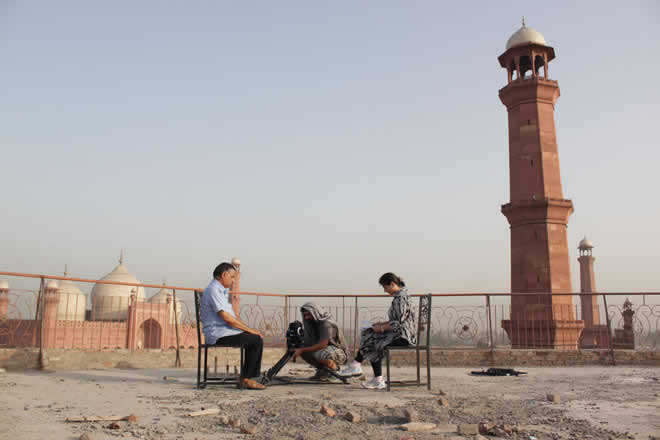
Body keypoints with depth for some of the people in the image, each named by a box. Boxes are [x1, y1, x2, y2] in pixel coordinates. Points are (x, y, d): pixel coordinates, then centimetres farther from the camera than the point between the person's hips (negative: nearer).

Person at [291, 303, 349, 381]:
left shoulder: (326, 323, -23)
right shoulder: (311, 323, 3)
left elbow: (322, 345, -32)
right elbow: (308, 343, 4)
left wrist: (302, 350, -30)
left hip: (340, 353, -8)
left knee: (320, 354, -38)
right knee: (303, 351, -7)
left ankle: (335, 370, -9)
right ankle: (322, 370, 6)